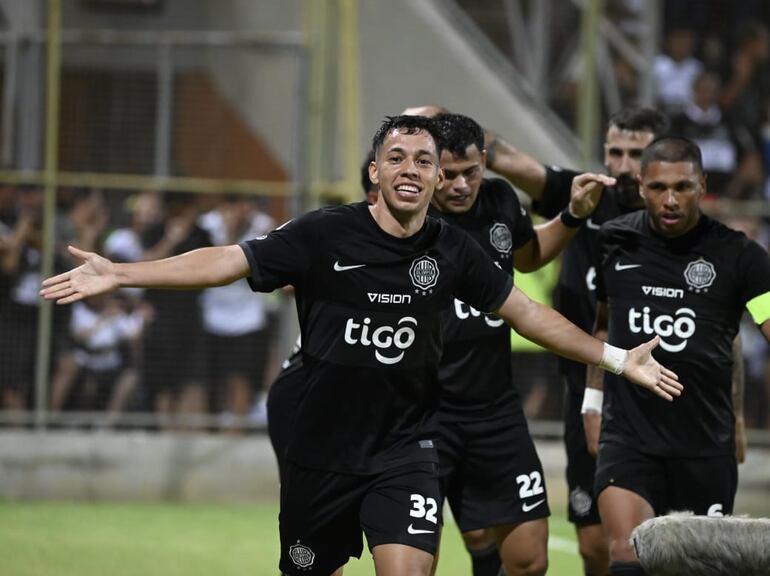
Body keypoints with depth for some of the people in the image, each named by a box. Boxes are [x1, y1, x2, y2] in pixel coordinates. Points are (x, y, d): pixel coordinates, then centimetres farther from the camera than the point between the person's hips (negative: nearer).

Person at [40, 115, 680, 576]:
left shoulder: (453, 251, -1)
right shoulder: (325, 235, -10)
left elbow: (525, 311, 11)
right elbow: (228, 261, -12)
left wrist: (616, 358, 12)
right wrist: (118, 273, -20)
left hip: (405, 450, 1)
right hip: (321, 450, -1)